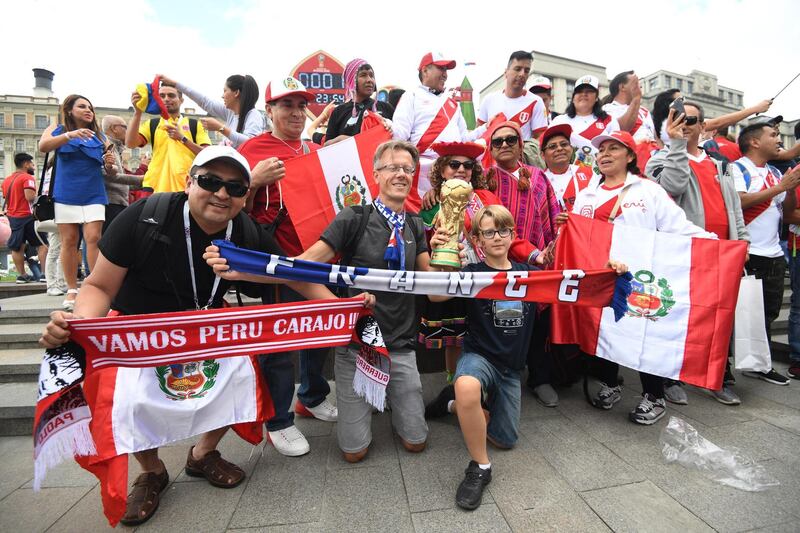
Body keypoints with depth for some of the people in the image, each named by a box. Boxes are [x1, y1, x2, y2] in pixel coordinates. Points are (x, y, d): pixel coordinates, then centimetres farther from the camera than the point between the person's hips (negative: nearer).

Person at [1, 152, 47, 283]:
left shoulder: (7, 180, 16)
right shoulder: (27, 177, -11)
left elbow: (6, 198, 23)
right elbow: (30, 197, -24)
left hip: (12, 217, 8)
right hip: (27, 216, -8)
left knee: (17, 247, 8)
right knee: (42, 245, -4)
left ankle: (21, 275, 12)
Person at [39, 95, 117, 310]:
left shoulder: (99, 137, 13)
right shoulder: (58, 129, 10)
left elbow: (111, 172, 13)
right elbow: (43, 146, -11)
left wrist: (110, 165, -11)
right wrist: (70, 134, -24)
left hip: (94, 195, 1)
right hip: (66, 195, 0)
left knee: (93, 238, -10)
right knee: (69, 241, 2)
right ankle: (72, 290, 7)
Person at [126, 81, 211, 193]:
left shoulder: (195, 125, 10)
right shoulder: (151, 124, 14)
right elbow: (130, 144, -2)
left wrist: (182, 138, -10)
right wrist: (137, 112, -11)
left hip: (186, 188, -1)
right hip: (156, 187, 2)